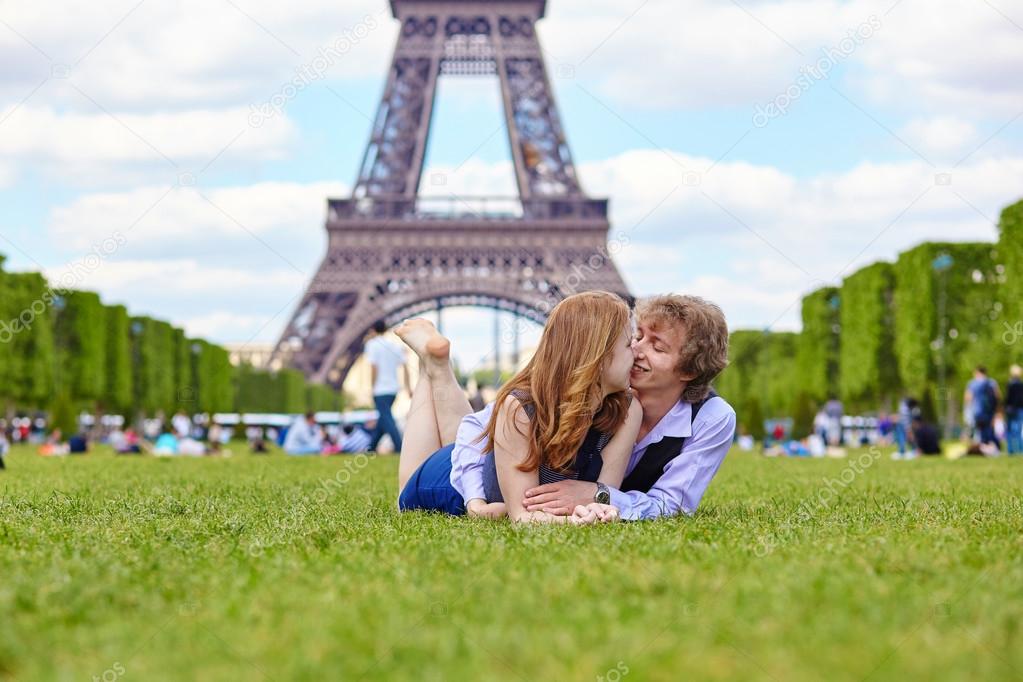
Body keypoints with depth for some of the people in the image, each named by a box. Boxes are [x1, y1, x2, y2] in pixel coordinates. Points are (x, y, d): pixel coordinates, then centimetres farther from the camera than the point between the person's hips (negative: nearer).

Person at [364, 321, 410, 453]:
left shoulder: (372, 344, -6)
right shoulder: (395, 346, 10)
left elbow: (374, 368, -15)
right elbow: (405, 368, 6)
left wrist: (373, 388, -10)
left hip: (380, 389, -6)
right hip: (393, 388, 6)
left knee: (387, 419, -6)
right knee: (383, 417, 16)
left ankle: (400, 447, -16)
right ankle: (372, 446, 25)